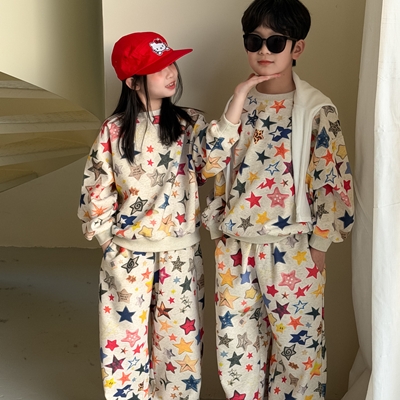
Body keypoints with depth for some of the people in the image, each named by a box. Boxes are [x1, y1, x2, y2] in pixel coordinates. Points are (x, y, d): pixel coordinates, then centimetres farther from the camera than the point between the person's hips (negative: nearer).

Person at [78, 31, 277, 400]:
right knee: (126, 337, 11)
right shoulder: (114, 130, -3)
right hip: (127, 252, 0)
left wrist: (240, 95, -30)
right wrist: (110, 239, -2)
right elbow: (96, 191, 2)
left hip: (180, 252, 1)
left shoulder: (190, 124, -2)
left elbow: (213, 159, -24)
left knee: (179, 335, 13)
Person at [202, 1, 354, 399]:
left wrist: (317, 247, -8)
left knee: (294, 340, 9)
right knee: (235, 339, 15)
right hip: (235, 245, 5)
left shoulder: (317, 112, -9)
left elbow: (333, 183, -8)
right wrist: (218, 226, 10)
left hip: (291, 248, -4)